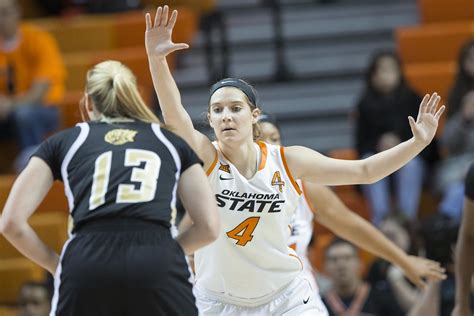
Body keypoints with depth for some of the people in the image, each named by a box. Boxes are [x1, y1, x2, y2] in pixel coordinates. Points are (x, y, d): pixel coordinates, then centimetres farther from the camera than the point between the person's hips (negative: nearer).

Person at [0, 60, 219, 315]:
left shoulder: (63, 142, 23)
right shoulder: (172, 142, 25)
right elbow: (208, 226, 16)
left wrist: (56, 264, 27)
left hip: (87, 267, 0)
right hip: (159, 272, 0)